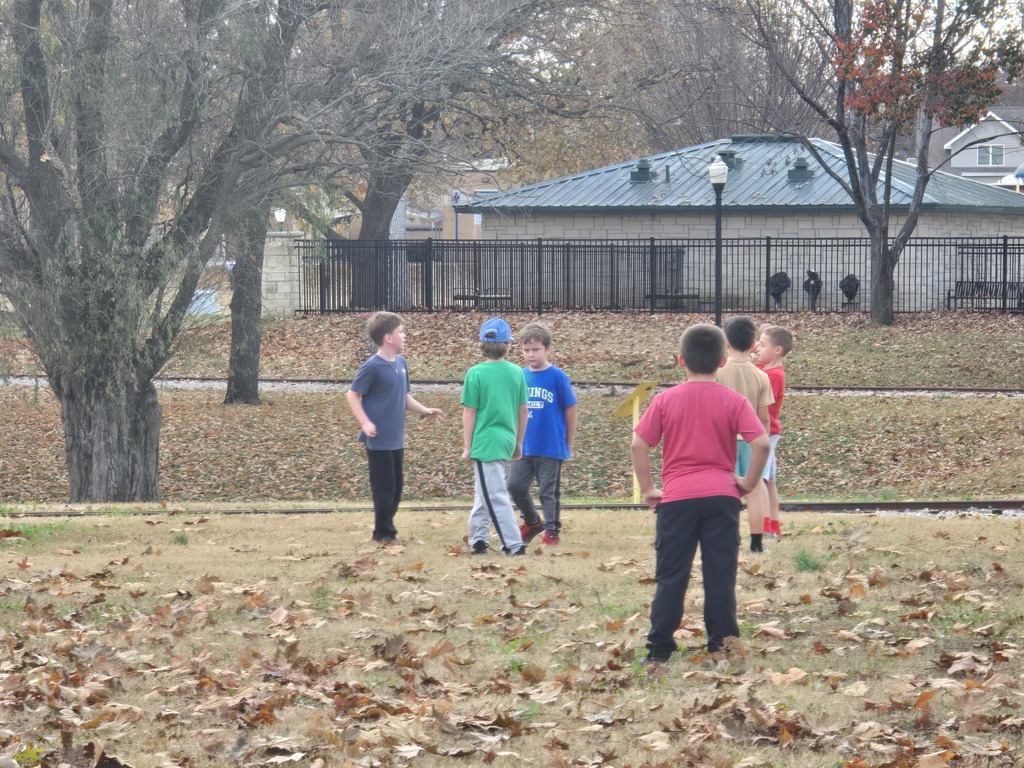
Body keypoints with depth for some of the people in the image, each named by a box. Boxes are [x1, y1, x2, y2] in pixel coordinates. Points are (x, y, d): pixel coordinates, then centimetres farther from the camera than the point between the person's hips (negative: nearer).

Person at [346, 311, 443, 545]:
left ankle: (386, 529, 25)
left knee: (396, 486, 14)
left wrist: (425, 410, 8)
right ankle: (384, 533, 8)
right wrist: (365, 423, -21)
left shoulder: (401, 363, 8)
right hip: (378, 440, -8)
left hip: (396, 438, 8)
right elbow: (352, 395, -12)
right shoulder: (372, 367, -15)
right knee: (384, 488, -2)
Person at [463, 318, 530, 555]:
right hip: (507, 442, 6)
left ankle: (514, 545, -9)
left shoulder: (476, 373, -10)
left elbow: (469, 412, -8)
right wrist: (519, 443, 21)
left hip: (486, 443, -6)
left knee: (496, 496, -4)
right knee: (484, 491, 20)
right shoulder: (517, 372, 3)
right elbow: (523, 411, 10)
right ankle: (478, 539, 26)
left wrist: (467, 446, -1)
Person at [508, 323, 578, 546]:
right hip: (524, 446, 4)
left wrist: (569, 444, 1)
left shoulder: (557, 377, -9)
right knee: (515, 485, 2)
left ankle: (552, 531, 18)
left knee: (548, 492, 4)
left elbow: (570, 410, -3)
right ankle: (532, 522, 23)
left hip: (551, 447, -4)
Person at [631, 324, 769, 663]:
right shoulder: (733, 401, 0)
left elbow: (638, 445, -3)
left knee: (670, 576, 4)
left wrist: (647, 489, 5)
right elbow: (761, 444, -9)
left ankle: (659, 648, 1)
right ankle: (721, 645, 4)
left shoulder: (665, 400, 1)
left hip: (676, 497, 0)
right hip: (721, 495, 0)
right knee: (721, 576, 4)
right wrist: (749, 482, 3)